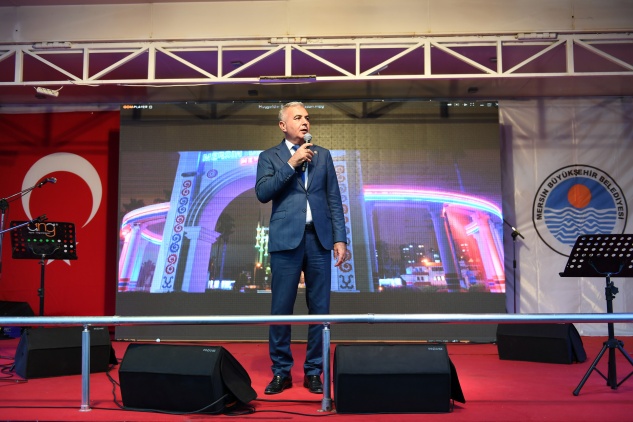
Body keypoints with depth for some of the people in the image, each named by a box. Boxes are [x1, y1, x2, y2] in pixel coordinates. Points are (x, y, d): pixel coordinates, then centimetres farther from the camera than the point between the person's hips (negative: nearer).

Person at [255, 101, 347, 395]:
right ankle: (281, 372, 14)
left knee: (319, 309, 4)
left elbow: (334, 200, 11)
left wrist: (339, 238, 3)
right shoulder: (269, 157, 8)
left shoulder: (322, 155, 15)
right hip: (286, 239, -2)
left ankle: (314, 372, 16)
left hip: (319, 239, 2)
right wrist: (292, 163, -10)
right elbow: (263, 193, -8)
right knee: (281, 309, 0)